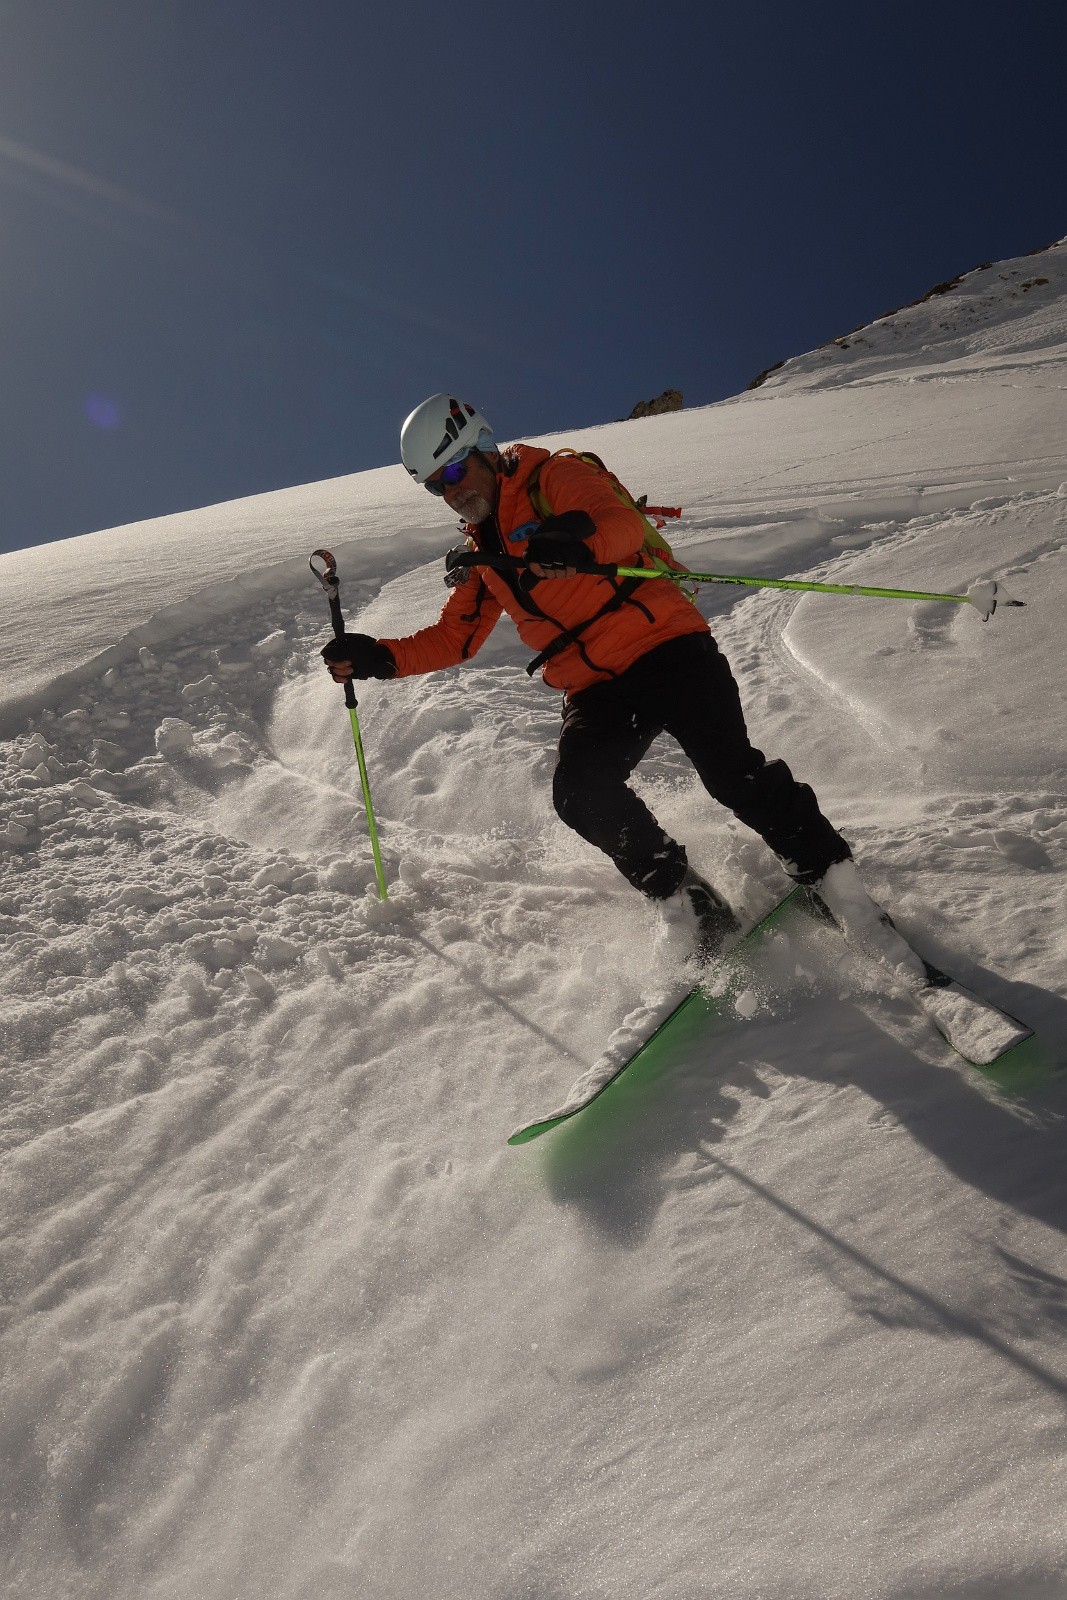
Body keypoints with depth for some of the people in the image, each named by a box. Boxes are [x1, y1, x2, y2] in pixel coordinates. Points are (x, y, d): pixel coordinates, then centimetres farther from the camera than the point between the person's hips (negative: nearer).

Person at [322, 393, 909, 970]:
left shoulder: (555, 478, 0)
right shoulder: (481, 553, 20)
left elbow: (623, 522, -19)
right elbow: (454, 636, 25)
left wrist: (581, 544, -42)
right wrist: (377, 657, 12)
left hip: (662, 645, -5)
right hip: (593, 690, 6)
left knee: (730, 769, -23)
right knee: (580, 795, -21)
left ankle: (833, 882, -5)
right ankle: (697, 909, -9)